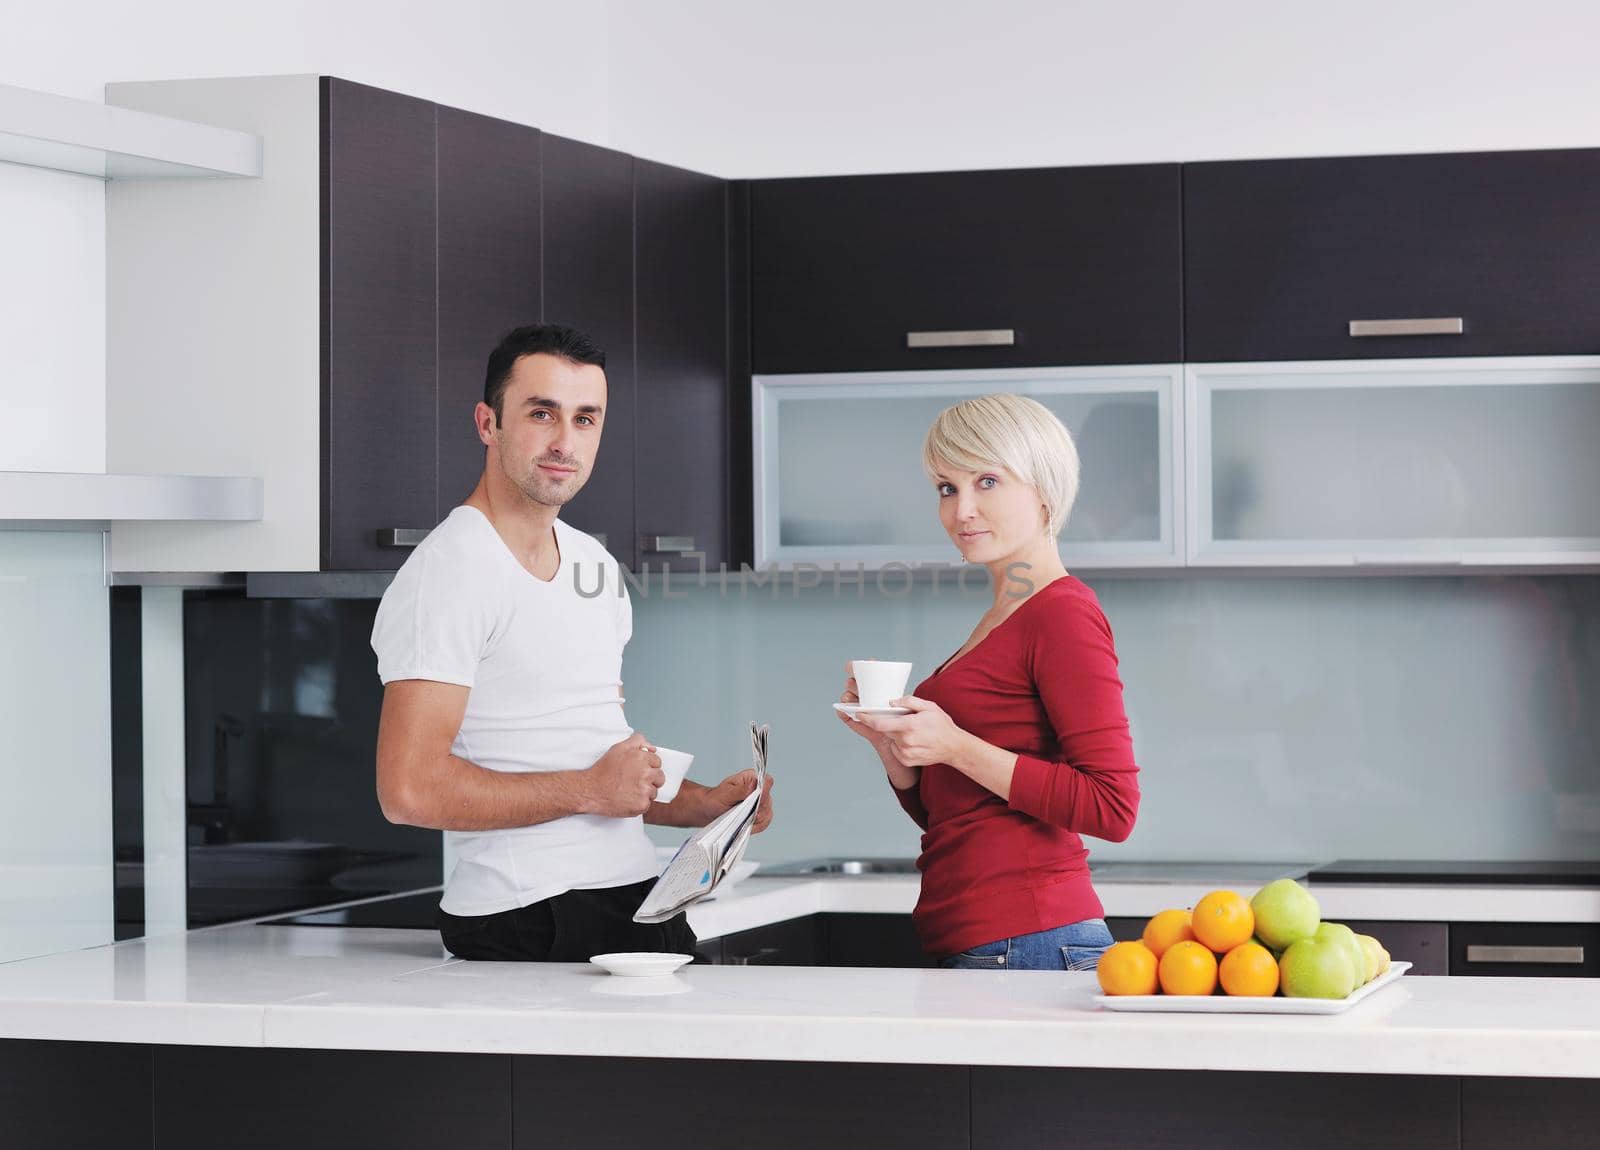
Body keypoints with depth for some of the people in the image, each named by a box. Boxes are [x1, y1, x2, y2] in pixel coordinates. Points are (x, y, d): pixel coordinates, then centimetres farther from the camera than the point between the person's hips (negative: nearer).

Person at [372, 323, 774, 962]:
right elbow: (410, 789, -21)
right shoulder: (449, 573, -11)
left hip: (640, 898, 7)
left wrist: (703, 804, 8)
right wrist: (588, 790, -14)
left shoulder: (595, 565, 16)